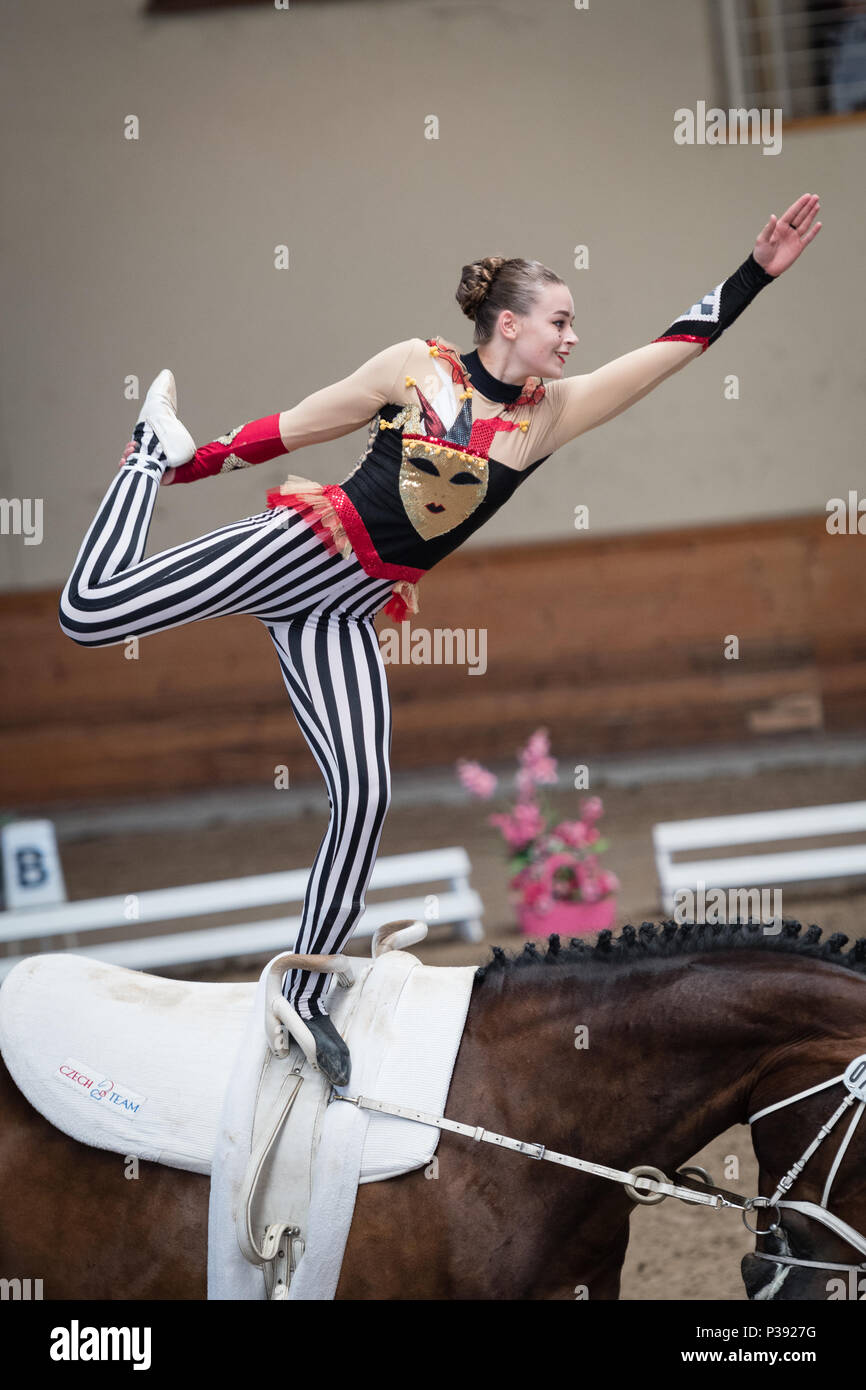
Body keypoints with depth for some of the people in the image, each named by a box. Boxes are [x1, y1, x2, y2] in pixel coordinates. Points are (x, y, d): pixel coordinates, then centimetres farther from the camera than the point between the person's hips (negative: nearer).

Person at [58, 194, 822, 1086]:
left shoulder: (553, 412, 5)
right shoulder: (417, 368, -4)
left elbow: (672, 348, 0)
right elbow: (295, 428, 6)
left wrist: (756, 273, -6)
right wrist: (192, 465, 11)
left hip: (347, 612, 4)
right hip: (296, 546, -4)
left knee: (364, 800, -9)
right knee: (91, 614, -11)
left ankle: (303, 999, 0)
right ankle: (159, 450, 17)